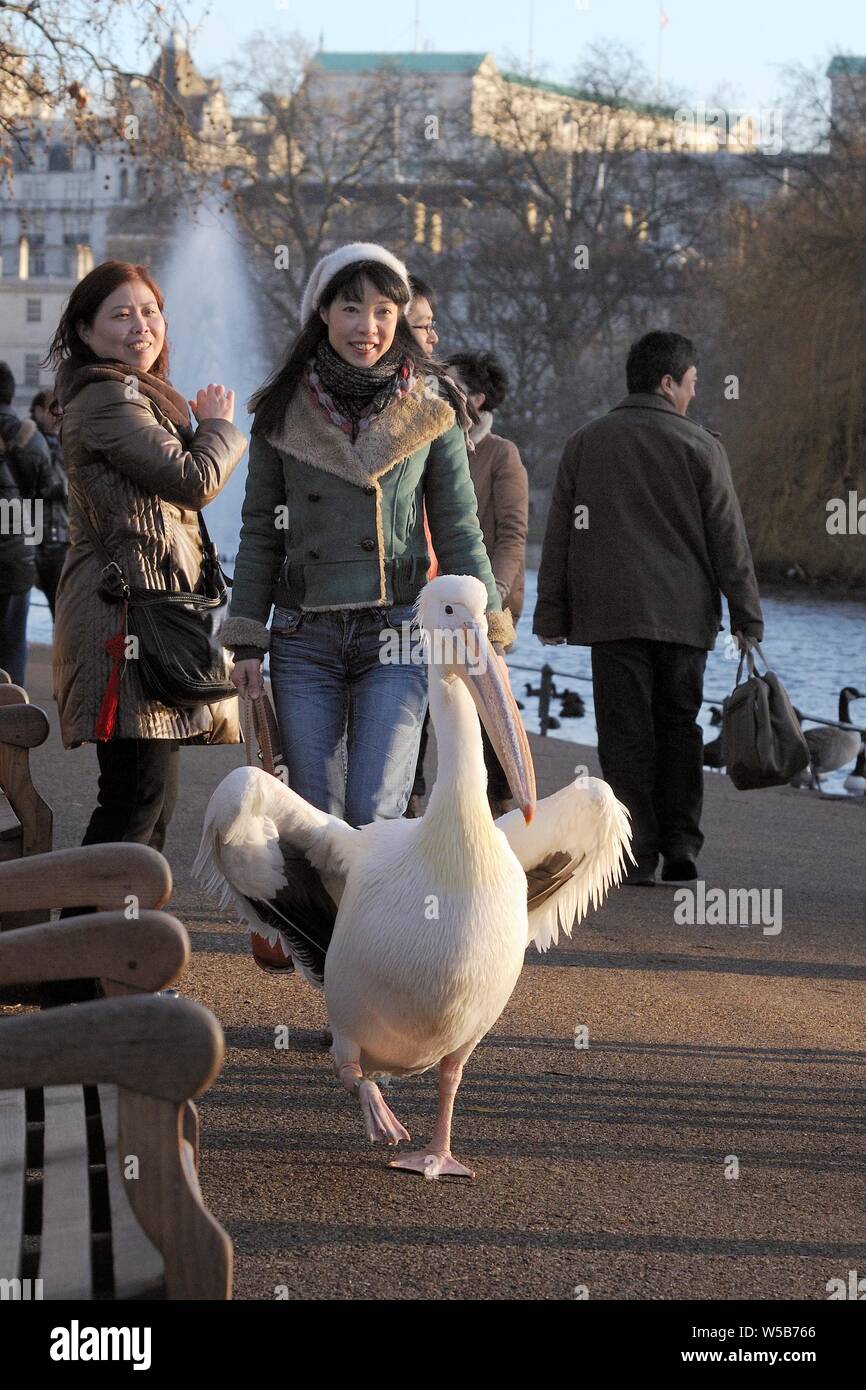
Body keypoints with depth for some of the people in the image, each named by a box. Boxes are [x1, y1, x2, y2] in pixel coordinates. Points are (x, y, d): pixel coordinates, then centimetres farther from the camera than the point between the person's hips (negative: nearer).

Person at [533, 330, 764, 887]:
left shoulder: (585, 443, 6)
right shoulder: (700, 446, -1)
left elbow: (559, 538, 7)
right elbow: (729, 541, -1)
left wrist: (552, 615, 11)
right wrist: (747, 617, 4)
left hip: (612, 613, 1)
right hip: (685, 614, 0)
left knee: (626, 733, 2)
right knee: (679, 726, 11)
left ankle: (638, 853, -3)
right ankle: (681, 845, 6)